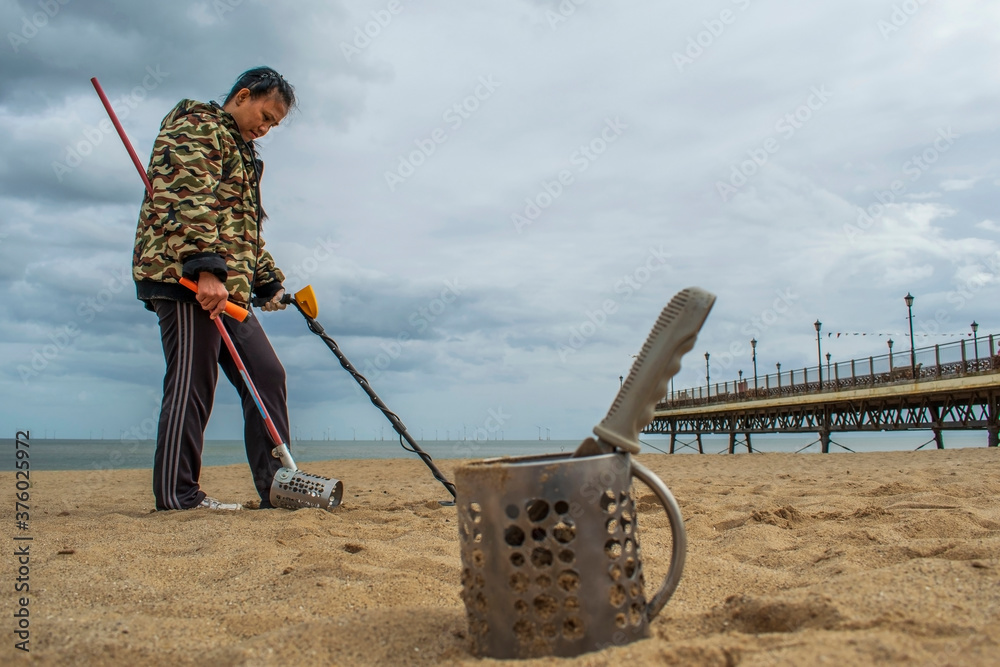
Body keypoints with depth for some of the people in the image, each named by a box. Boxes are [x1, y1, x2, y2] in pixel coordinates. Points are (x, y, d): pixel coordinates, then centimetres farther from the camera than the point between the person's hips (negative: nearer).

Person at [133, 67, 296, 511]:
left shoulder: (242, 153, 30)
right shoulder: (197, 127, -1)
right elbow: (188, 200, -17)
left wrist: (268, 282, 23)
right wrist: (206, 267, -26)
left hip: (227, 288, 10)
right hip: (183, 274, -10)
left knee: (266, 373, 5)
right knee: (192, 379, -10)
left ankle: (275, 484, 7)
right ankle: (177, 494, -4)